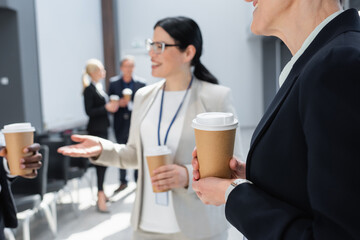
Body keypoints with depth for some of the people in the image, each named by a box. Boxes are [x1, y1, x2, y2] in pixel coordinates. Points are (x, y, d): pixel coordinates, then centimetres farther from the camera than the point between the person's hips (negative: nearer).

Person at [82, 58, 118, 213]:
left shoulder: (99, 87, 14)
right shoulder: (89, 89, -13)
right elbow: (89, 111, -18)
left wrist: (111, 106, 7)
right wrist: (106, 108, -22)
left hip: (102, 128, 9)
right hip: (96, 129, -9)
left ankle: (101, 192, 26)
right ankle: (100, 198, -6)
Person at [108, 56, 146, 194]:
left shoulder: (140, 84, -2)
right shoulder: (114, 82, 3)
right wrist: (119, 103, -13)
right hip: (121, 124, 2)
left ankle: (138, 181, 16)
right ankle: (123, 181, 26)